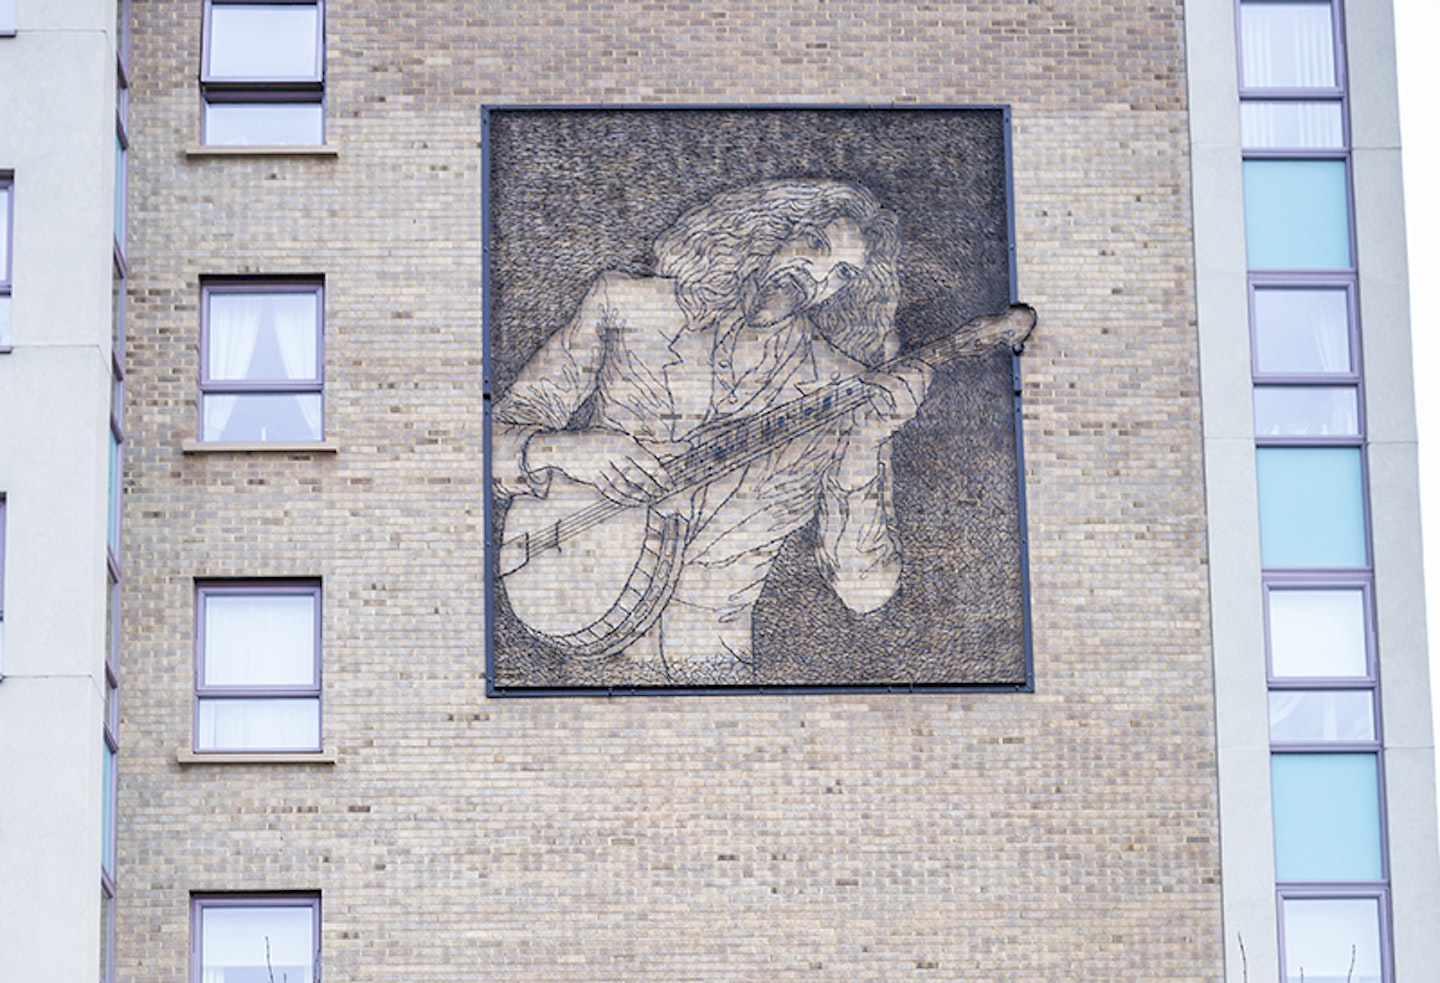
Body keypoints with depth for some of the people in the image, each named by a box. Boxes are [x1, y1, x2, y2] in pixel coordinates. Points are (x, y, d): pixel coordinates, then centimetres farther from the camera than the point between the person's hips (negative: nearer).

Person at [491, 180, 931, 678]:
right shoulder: (625, 306, 5)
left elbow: (864, 590, -1)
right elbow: (498, 433, 6)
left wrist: (867, 443, -11)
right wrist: (560, 451, -15)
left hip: (703, 663, -3)